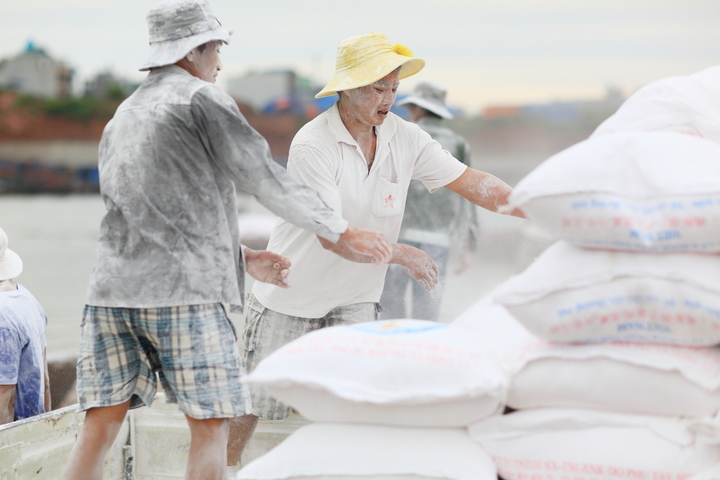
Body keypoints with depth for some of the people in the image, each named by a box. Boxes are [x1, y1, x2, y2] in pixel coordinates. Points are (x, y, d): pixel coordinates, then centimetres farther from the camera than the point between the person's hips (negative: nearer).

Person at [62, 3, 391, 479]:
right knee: (211, 426, 0)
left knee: (100, 427, 5)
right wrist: (343, 232, 10)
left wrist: (243, 258, 29)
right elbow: (267, 179, 0)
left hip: (113, 288, 7)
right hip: (183, 294, -7)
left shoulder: (122, 116, 24)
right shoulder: (202, 99, 0)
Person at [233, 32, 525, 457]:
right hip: (289, 297, -4)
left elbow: (473, 183, -7)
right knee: (254, 403, 5)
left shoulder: (405, 138, -5)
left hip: (355, 299, 4)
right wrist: (402, 255, -32)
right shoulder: (313, 145, -22)